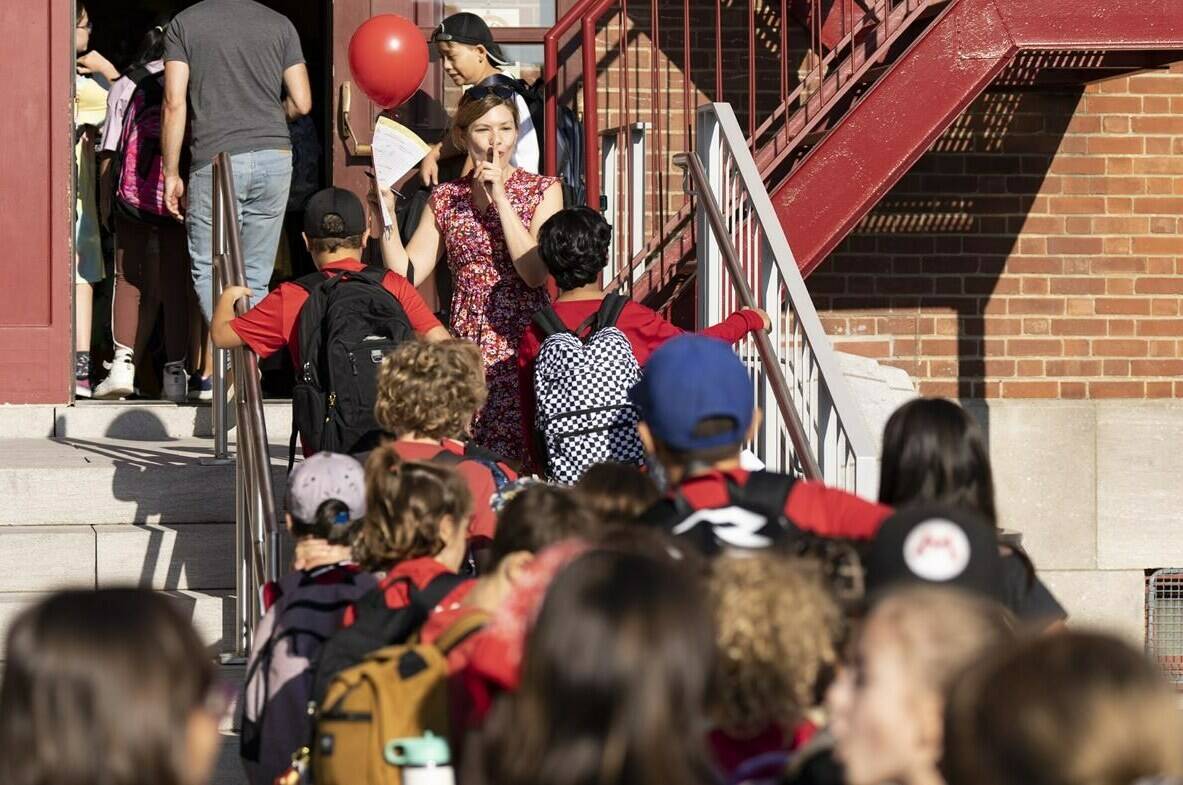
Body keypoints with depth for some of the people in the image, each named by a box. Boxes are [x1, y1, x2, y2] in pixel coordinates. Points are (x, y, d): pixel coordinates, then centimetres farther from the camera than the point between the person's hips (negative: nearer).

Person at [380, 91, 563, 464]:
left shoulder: (542, 191, 4)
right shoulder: (445, 199, 12)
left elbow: (535, 272, -9)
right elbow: (406, 273, 6)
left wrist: (499, 197, -9)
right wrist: (386, 211, -4)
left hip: (522, 341, -3)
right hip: (466, 346, 3)